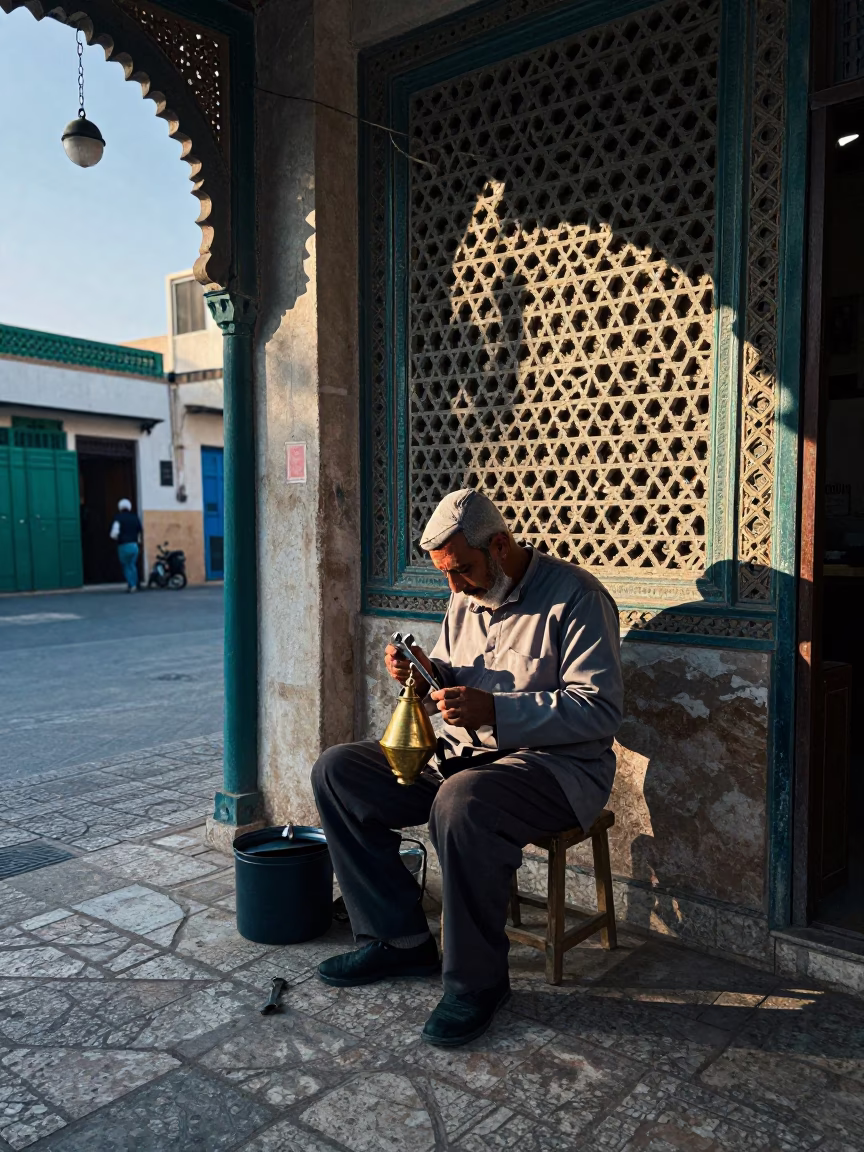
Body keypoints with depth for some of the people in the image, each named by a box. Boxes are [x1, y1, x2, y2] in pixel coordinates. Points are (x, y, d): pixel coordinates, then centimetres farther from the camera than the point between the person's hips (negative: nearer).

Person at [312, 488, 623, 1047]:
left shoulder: (576, 596, -13)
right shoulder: (467, 599, 11)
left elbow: (600, 708, -20)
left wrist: (493, 712, -27)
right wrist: (426, 673, -2)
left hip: (554, 764, -8)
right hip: (462, 751, 8)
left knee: (462, 804, -39)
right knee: (337, 770, -4)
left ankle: (478, 980, -15)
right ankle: (399, 938, 3)